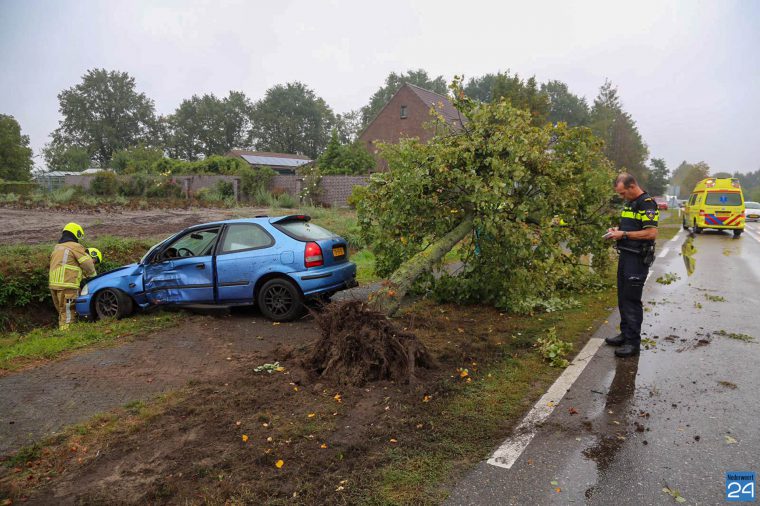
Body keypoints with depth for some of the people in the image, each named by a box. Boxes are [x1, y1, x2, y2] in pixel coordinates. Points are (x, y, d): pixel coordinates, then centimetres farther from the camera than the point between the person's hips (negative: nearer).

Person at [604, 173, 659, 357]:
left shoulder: (647, 204, -15)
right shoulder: (629, 203, 15)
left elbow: (651, 233, -23)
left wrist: (624, 234, -19)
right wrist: (617, 230, 9)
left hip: (638, 259, -10)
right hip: (625, 255, 10)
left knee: (632, 300, -6)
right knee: (623, 298, 15)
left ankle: (633, 343, 1)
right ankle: (625, 334, 26)